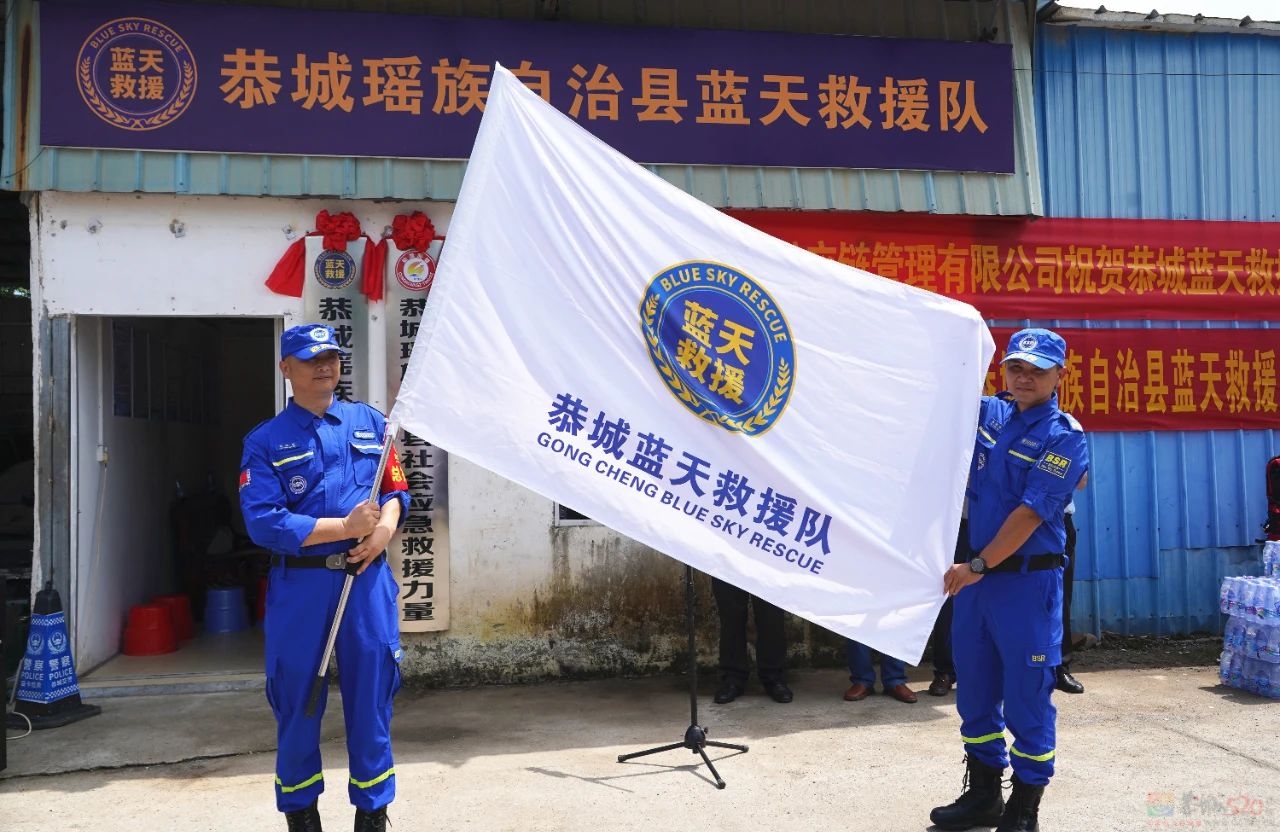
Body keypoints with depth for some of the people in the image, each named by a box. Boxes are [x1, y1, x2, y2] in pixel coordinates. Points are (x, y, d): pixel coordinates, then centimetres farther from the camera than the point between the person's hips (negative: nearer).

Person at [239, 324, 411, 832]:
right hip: (299, 584, -2)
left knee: (372, 694, 8)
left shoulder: (370, 423, 9)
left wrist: (385, 526, -11)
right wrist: (345, 527, -15)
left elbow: (397, 489, 11)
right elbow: (263, 522, -12)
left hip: (367, 579, 2)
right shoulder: (265, 441, -1)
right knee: (296, 699, 9)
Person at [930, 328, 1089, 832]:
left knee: (1027, 699, 3)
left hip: (1028, 580, -6)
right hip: (977, 574, 6)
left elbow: (1029, 515, -17)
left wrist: (978, 566, -18)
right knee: (975, 692, 14)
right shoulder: (990, 413, 8)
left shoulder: (1063, 437, -10)